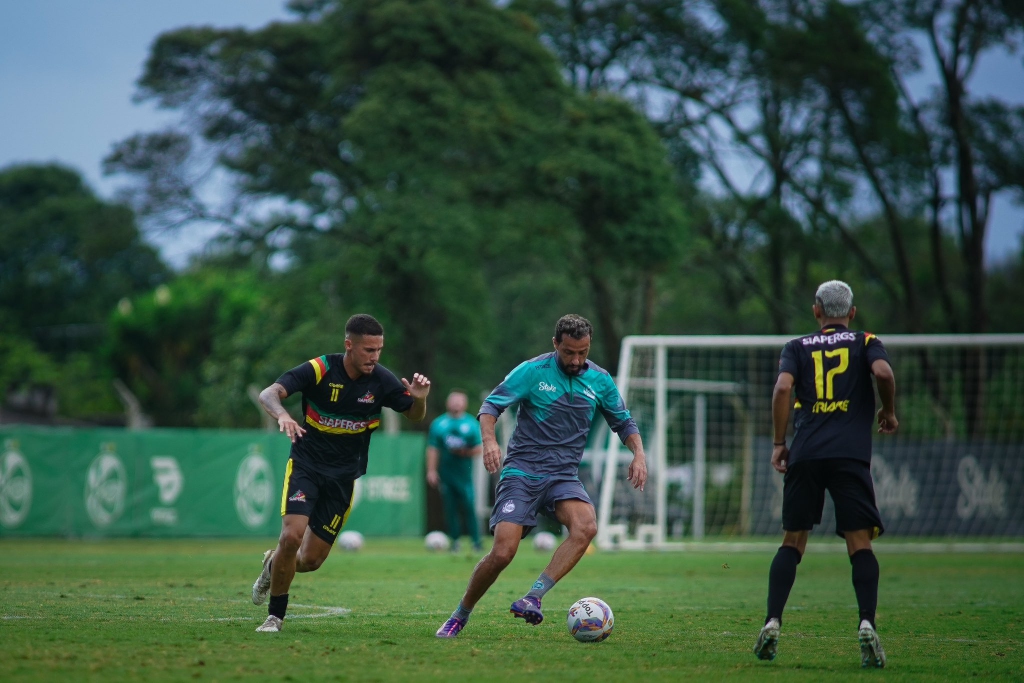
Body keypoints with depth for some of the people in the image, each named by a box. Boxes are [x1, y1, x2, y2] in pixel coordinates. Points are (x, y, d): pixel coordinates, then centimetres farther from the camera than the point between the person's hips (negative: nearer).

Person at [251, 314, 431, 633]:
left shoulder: (381, 380, -9)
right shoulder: (319, 370, -17)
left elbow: (414, 415, 3)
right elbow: (268, 394, -24)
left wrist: (419, 399, -21)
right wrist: (282, 414, -47)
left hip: (342, 476, 3)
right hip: (306, 465, -3)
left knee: (311, 560, 2)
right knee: (292, 536, -23)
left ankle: (273, 565, 38)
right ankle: (275, 616, -5)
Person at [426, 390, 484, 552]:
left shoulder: (471, 424, 5)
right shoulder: (439, 424, 8)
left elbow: (479, 449, 5)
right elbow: (432, 449, 7)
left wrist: (465, 452, -12)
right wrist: (431, 471, 1)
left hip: (464, 474, -1)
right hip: (445, 475, 1)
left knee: (469, 507, -7)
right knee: (450, 508, 1)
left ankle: (476, 541, -3)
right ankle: (454, 541, 10)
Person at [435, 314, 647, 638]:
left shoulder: (599, 380, 8)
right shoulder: (532, 371, -4)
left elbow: (623, 422, 19)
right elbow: (491, 405, -4)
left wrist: (638, 453, 0)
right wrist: (489, 439, -24)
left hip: (563, 476, 3)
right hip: (521, 472, -3)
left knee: (586, 526, -29)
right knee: (503, 552, -16)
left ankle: (532, 599, -29)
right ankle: (460, 616, 8)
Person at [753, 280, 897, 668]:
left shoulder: (798, 348, 15)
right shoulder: (865, 343, 12)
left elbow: (783, 387, -2)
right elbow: (883, 372, -9)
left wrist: (779, 443, 3)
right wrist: (889, 412, 9)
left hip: (804, 456, 2)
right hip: (850, 455, -2)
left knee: (793, 542, 11)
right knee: (859, 543, -1)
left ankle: (772, 625, -1)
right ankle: (867, 625, -19)